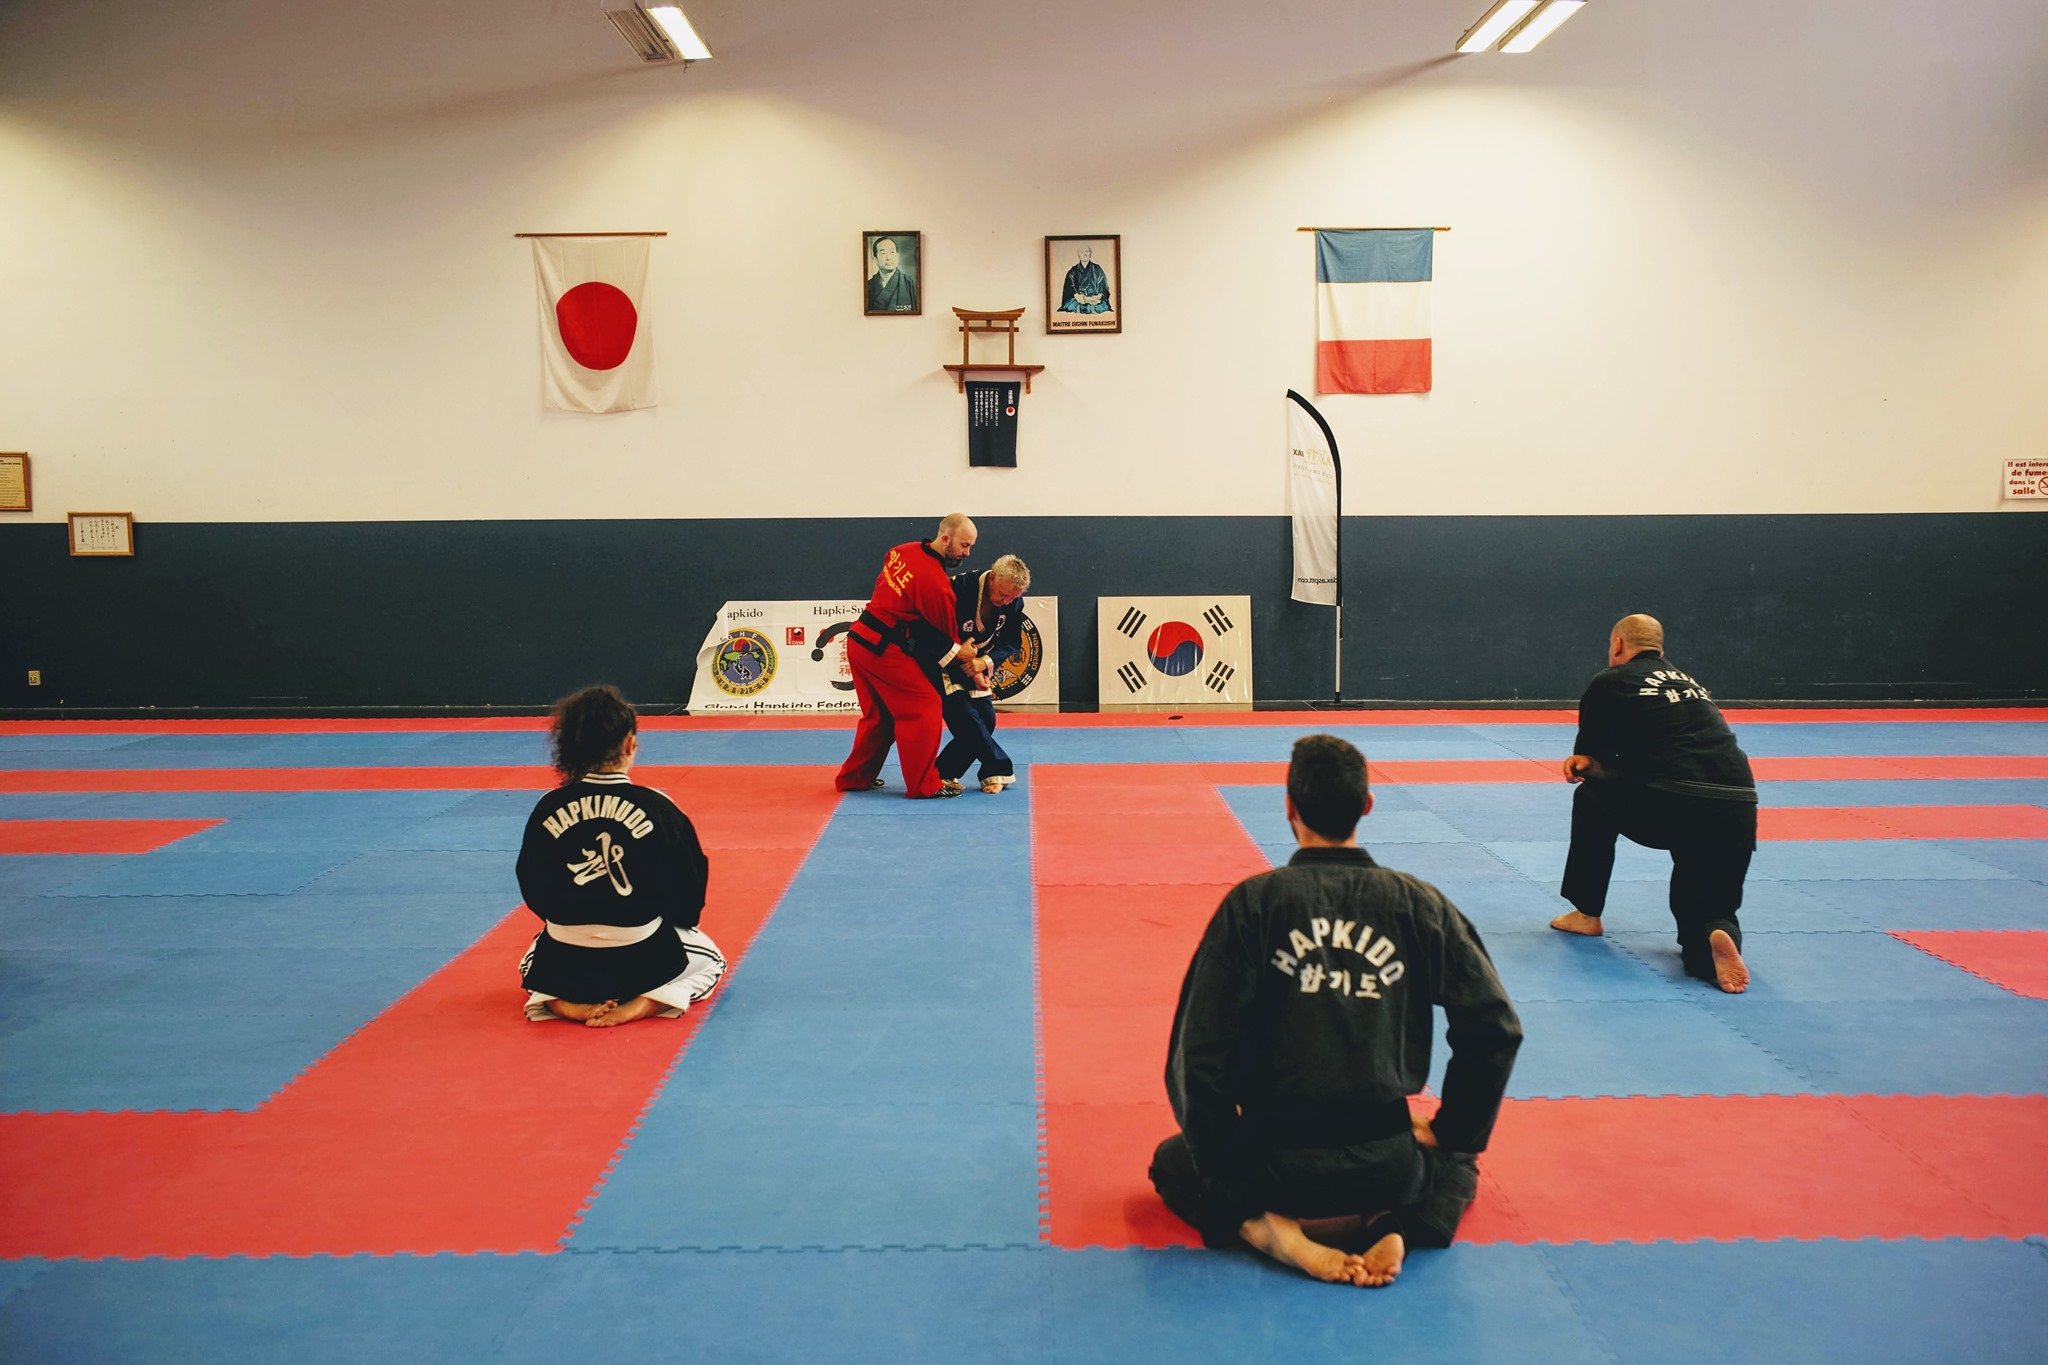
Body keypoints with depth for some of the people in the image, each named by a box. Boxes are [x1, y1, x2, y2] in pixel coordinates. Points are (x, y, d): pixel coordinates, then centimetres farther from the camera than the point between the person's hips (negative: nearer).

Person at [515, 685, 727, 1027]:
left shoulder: (548, 809, -9)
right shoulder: (658, 808, -15)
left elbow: (533, 890, 2)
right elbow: (689, 893, -7)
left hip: (566, 963, 3)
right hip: (643, 959, -2)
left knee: (533, 959, 38)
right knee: (710, 959, 28)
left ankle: (563, 1002, 3)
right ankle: (641, 1004, -2)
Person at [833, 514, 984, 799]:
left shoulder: (902, 552, 6)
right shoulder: (937, 583, -19)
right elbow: (946, 634, -7)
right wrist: (962, 654, 12)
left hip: (859, 639, 9)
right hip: (883, 649, -9)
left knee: (879, 713, 21)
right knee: (923, 708, -3)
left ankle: (855, 777, 31)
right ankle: (924, 785, 1)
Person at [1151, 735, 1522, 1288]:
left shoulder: (1253, 903, -10)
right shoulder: (1419, 903, -3)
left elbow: (1201, 1047, -12)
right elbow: (1495, 1027, 1)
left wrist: (1219, 1159, 2)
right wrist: (1451, 1132, 15)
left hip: (1277, 1163, -1)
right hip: (1385, 1167, 2)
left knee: (1173, 1163, 29)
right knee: (1454, 1162, 35)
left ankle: (1264, 1227, -2)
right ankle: (1397, 1228, 2)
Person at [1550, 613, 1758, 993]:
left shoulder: (1611, 682, 9)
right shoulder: (1690, 681, 28)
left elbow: (1593, 766, 13)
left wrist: (1587, 763, 33)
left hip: (1673, 808, -5)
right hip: (1738, 812, 5)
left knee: (1592, 796, 26)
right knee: (1707, 913, 20)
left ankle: (1586, 913, 31)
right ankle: (1716, 935, -17)